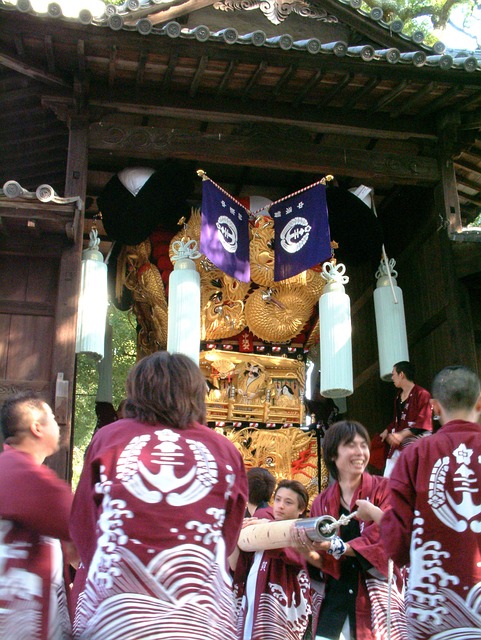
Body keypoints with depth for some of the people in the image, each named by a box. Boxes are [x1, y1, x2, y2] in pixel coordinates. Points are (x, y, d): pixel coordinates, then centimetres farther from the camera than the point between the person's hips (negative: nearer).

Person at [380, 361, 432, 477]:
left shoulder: (422, 394, -9)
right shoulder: (398, 395, 17)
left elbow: (424, 423, -15)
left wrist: (402, 434, -22)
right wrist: (388, 431, 15)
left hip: (415, 444, -8)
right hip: (398, 444, 8)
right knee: (388, 478, 4)